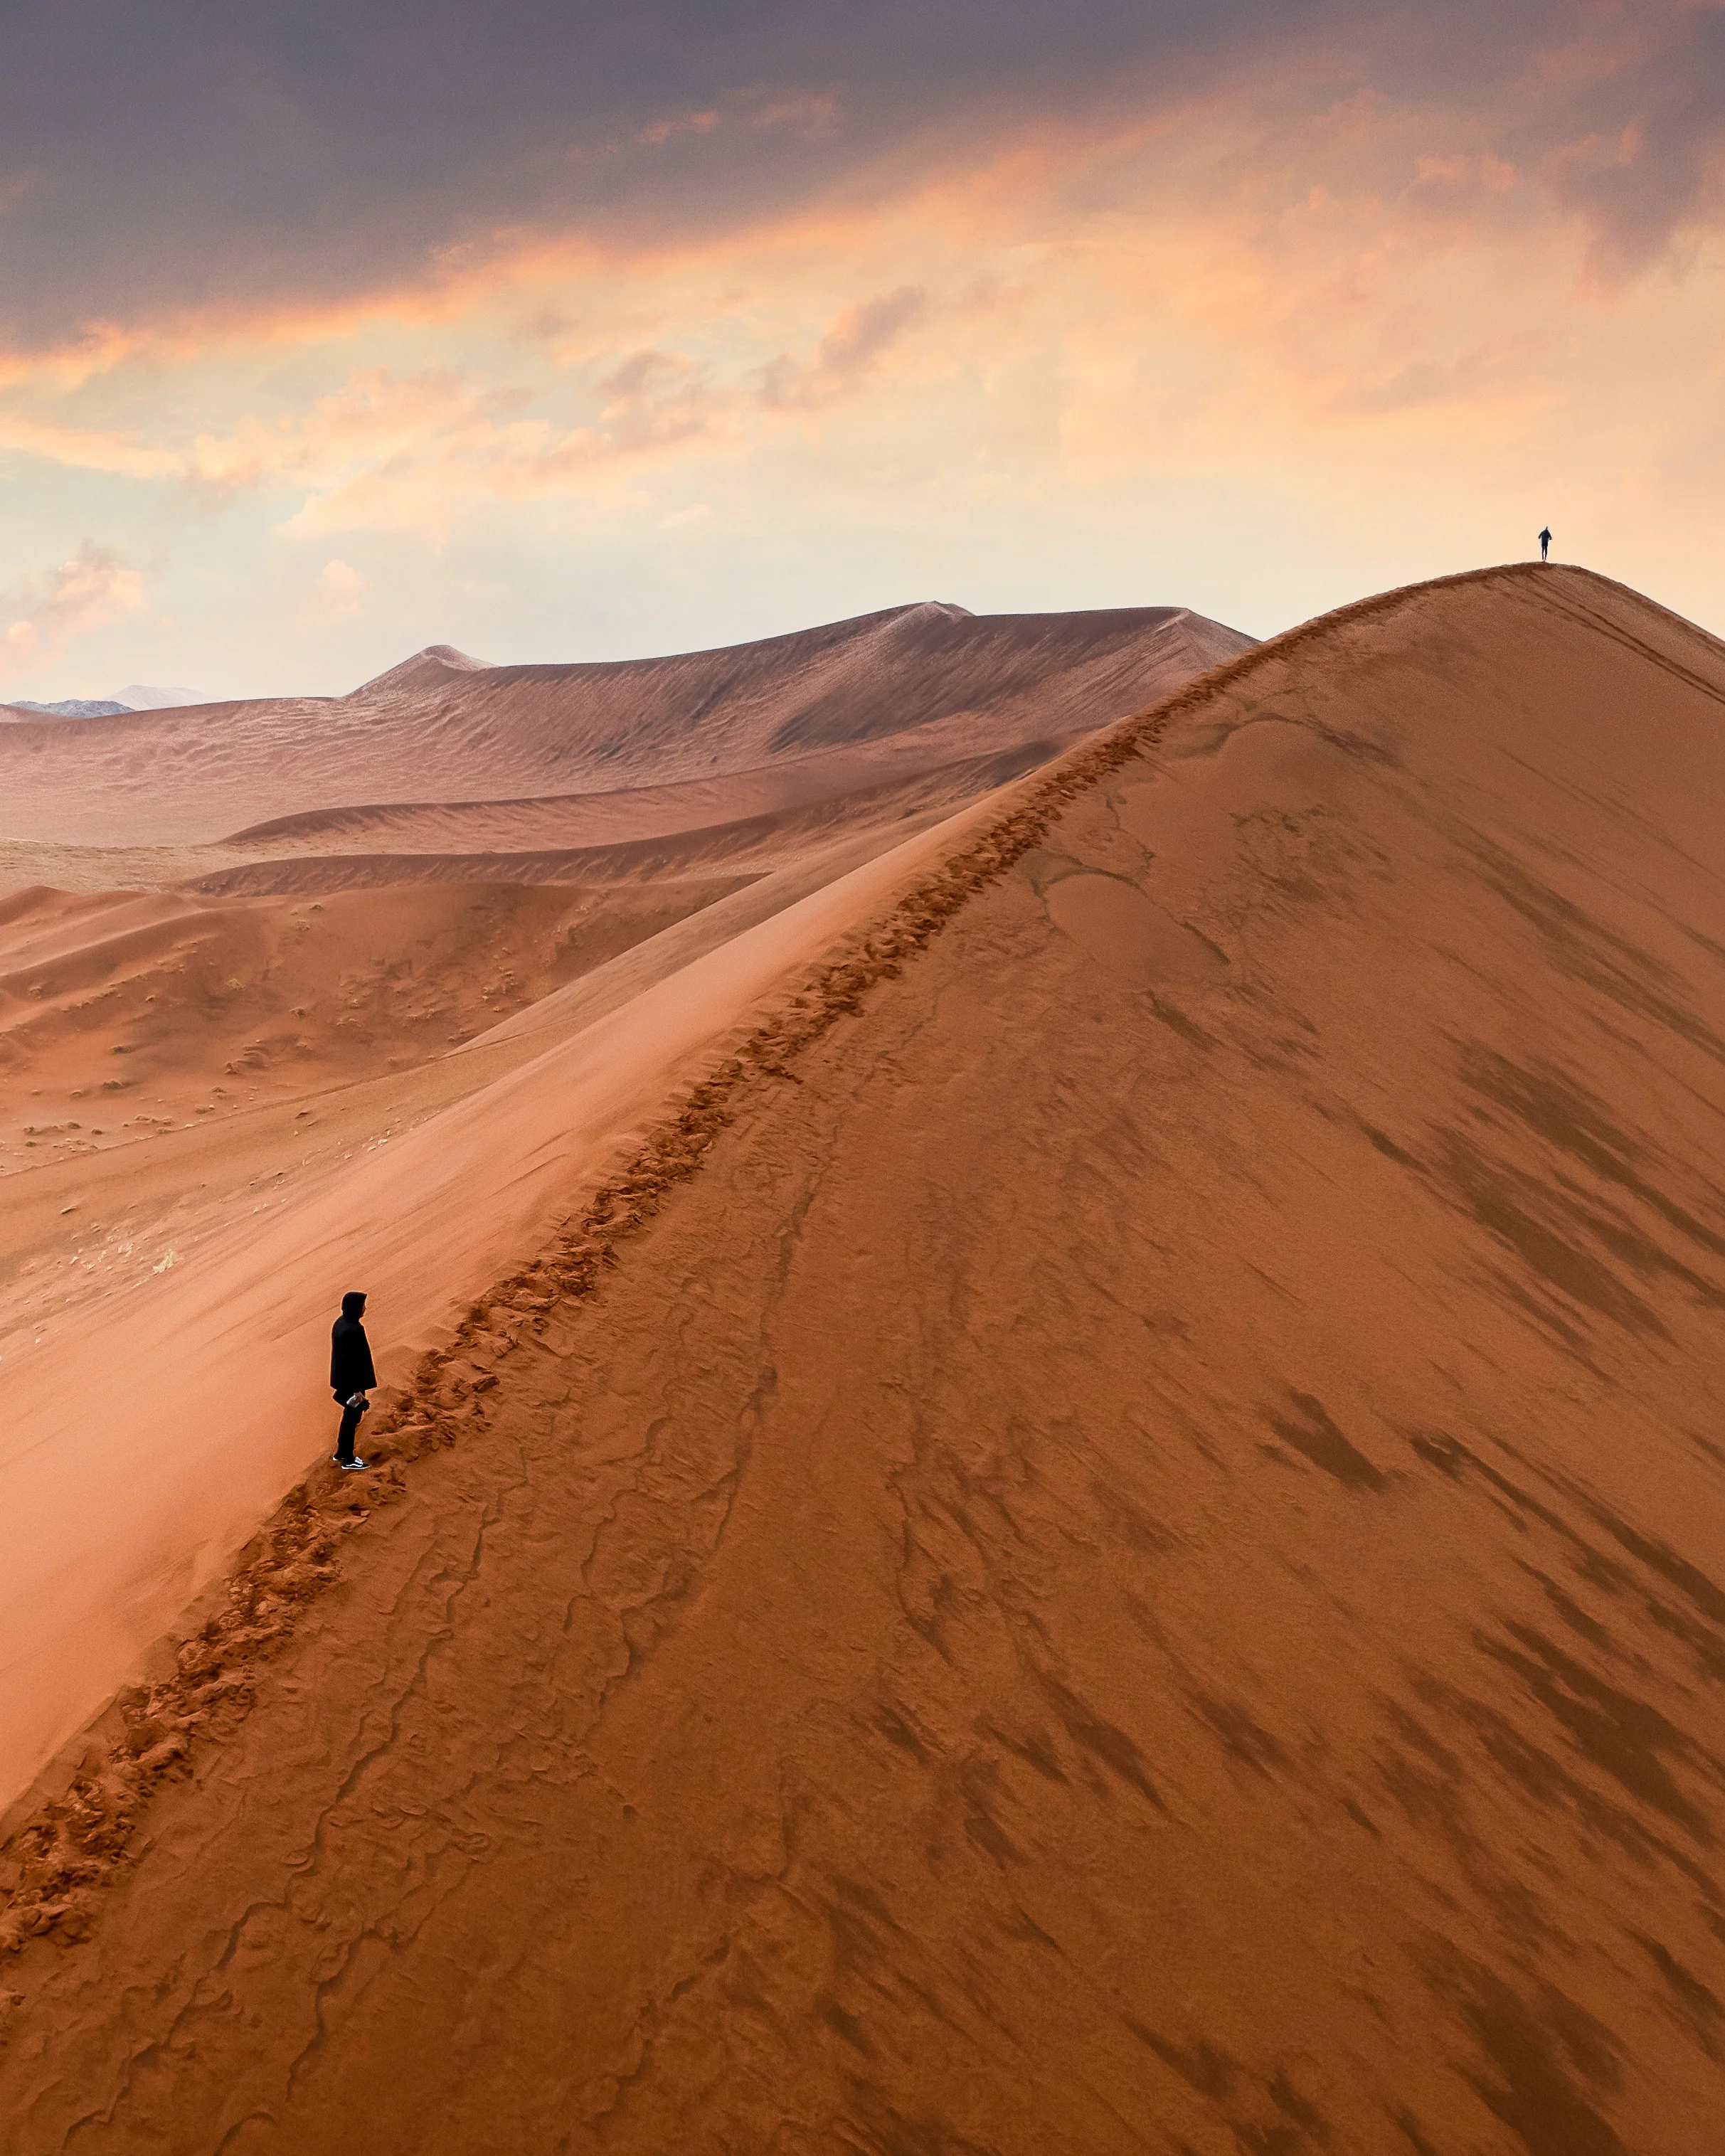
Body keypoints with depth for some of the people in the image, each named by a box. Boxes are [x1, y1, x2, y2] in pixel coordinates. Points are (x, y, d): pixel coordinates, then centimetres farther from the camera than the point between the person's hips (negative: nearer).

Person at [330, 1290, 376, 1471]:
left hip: (343, 1379, 9)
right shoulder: (352, 1331, -29)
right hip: (352, 1382, -9)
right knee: (352, 1418, 5)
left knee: (351, 1415, 23)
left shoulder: (341, 1323, 2)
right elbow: (352, 1361, -25)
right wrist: (356, 1389, -19)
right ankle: (348, 1461, 18)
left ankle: (341, 1453, 36)